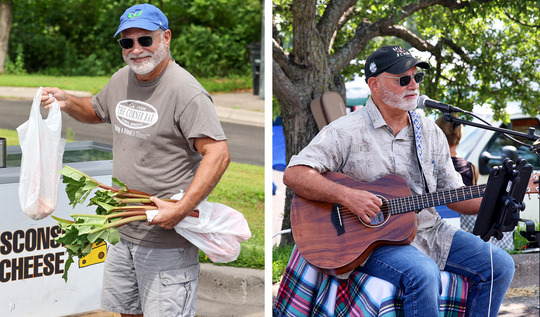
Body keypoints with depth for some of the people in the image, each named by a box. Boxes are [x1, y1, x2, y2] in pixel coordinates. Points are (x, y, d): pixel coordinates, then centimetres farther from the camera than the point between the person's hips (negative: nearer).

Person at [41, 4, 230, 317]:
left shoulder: (185, 91, -17)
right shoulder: (122, 79, 10)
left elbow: (219, 154, -24)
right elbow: (96, 110, 31)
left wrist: (181, 209, -28)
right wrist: (67, 101, 9)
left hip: (167, 238, -8)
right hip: (124, 231, 8)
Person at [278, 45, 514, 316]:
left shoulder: (430, 132, 12)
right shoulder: (347, 131, -7)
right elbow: (294, 174, -15)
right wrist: (347, 196, -27)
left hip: (427, 230, 7)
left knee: (500, 265, -6)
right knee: (423, 274, -35)